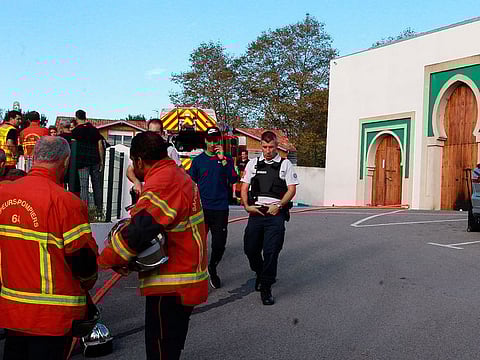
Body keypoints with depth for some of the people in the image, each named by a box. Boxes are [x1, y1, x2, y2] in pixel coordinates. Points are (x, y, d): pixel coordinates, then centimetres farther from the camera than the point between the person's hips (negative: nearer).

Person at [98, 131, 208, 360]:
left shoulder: (161, 183, -21)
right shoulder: (179, 176, 12)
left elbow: (137, 231, -26)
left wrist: (107, 260, -12)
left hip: (170, 287, -10)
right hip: (184, 281, 10)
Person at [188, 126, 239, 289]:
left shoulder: (227, 159, 6)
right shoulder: (198, 160, 8)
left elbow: (233, 179, -8)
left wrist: (222, 159, -14)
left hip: (221, 208, 0)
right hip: (202, 207, 0)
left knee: (219, 244, 4)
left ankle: (212, 269, 29)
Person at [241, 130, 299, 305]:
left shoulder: (285, 164, 7)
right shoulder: (253, 163, 13)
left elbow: (292, 189, 3)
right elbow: (244, 188, 13)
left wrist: (279, 206, -10)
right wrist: (247, 206, -3)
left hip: (276, 214, -3)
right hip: (256, 212, 3)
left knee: (271, 251, -7)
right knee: (250, 248, 6)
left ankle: (266, 288, 4)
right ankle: (260, 273, 35)